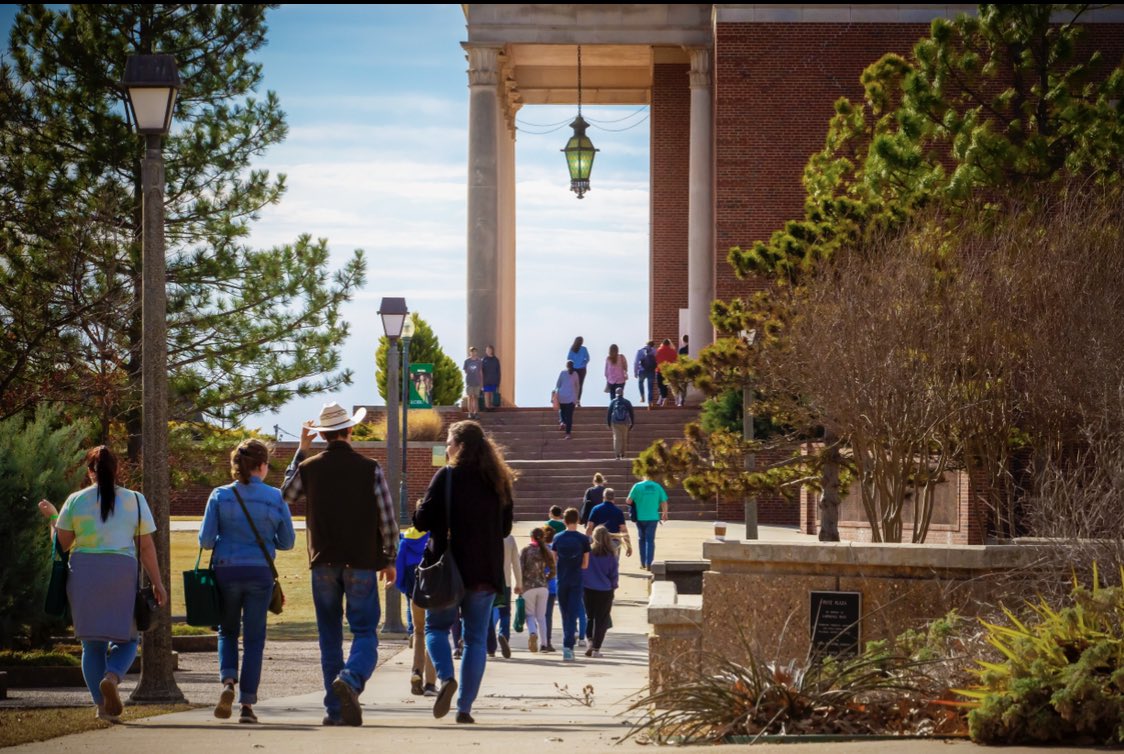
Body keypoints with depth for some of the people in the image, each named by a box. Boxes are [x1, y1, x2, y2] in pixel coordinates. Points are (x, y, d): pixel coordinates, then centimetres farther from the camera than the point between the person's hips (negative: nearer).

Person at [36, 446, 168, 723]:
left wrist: (52, 516, 22)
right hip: (122, 572, -1)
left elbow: (61, 544, 7)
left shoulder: (75, 501, 4)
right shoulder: (135, 500, 5)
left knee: (92, 643, 9)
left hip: (83, 573, 1)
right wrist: (157, 583, 6)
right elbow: (146, 547, 2)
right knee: (126, 638, 10)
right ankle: (112, 677, -20)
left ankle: (103, 704, 3)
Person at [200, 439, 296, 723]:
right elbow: (287, 541, 3)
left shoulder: (220, 496, -2)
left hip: (226, 571, 0)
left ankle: (228, 681, -6)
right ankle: (247, 704, 4)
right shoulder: (275, 498, -2)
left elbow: (205, 540, -4)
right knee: (254, 638, 8)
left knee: (227, 631, 19)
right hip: (260, 573, 0)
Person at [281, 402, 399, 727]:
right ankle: (351, 679, -29)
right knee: (365, 633, 1)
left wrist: (301, 450, 22)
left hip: (323, 562, 2)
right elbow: (388, 518, -3)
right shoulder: (370, 469, -4)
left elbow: (286, 496, 21)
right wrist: (389, 558, 10)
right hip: (361, 562, -2)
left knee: (330, 637, 9)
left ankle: (335, 709, 7)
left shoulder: (309, 468, 0)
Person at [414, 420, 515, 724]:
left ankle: (445, 678, -15)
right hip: (486, 573, 4)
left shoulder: (446, 477, -9)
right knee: (476, 639, 8)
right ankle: (465, 707, 4)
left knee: (436, 627, 12)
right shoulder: (498, 482, 6)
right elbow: (505, 528, 14)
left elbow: (423, 520, -10)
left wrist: (419, 512, 11)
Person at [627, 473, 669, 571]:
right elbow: (664, 502, 1)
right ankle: (649, 564, -5)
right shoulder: (658, 487, 0)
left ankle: (643, 564, 17)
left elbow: (629, 501, -7)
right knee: (650, 540, 3)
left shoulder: (637, 486, -4)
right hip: (653, 517, 0)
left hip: (640, 517, 0)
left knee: (642, 540, 15)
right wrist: (664, 514, 17)